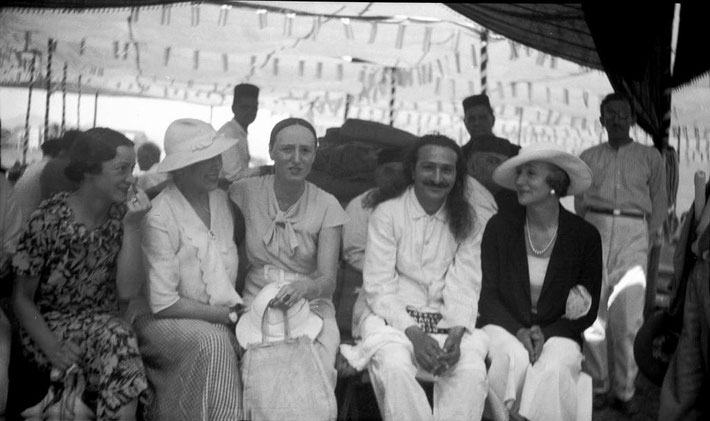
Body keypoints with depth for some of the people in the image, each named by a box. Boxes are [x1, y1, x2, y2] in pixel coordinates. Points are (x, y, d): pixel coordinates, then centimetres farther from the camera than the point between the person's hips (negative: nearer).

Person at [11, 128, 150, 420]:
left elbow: (127, 291, -9)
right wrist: (52, 347, -21)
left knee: (118, 340, -32)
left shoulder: (121, 215, -1)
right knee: (117, 337, -32)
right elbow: (22, 298, -5)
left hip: (103, 326, 3)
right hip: (48, 326, -3)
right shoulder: (48, 220, -12)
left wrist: (132, 227, -18)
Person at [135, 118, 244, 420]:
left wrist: (236, 308, -9)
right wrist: (226, 315, -13)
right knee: (211, 341, -32)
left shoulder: (221, 200, 5)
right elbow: (164, 303, -16)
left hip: (220, 318, 6)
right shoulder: (159, 217, -15)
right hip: (164, 320, -6)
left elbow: (230, 267, 9)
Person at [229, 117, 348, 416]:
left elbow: (328, 280, -9)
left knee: (316, 383, -27)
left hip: (311, 304, 0)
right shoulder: (245, 192, 1)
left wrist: (307, 286, -30)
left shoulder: (326, 206, -1)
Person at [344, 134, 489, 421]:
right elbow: (378, 286, -8)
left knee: (473, 371, -27)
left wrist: (456, 334, -18)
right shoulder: (387, 212, -2)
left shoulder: (467, 222, 7)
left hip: (446, 320, 2)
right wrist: (414, 333, -20)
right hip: (391, 316, -2)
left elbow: (464, 287, 1)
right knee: (395, 366, -33)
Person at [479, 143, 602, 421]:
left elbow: (588, 311, 3)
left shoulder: (585, 236, 0)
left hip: (557, 333, 0)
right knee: (514, 358, -33)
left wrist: (546, 333, -13)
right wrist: (518, 331, -15)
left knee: (553, 367, -33)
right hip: (504, 327, 0)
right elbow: (487, 295, 2)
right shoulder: (500, 226, 1)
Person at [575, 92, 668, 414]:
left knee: (627, 318, -6)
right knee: (592, 312, -3)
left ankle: (625, 391, 2)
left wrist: (649, 237, 4)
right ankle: (597, 385, 6)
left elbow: (659, 203, 12)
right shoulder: (588, 157, 16)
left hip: (633, 233, -1)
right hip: (594, 229, 1)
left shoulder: (651, 157, 13)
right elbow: (578, 201, 14)